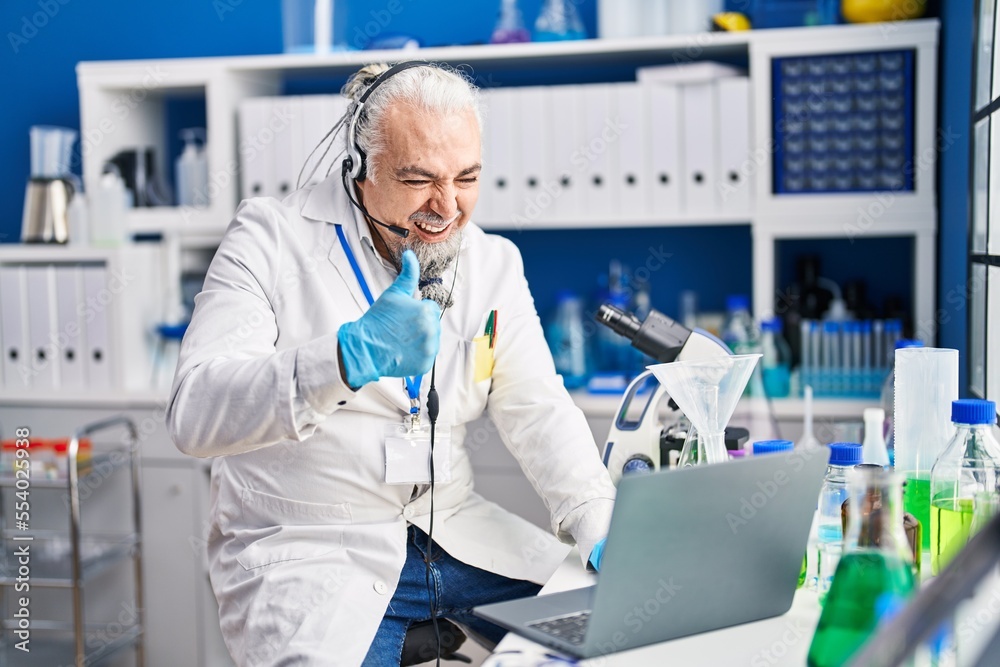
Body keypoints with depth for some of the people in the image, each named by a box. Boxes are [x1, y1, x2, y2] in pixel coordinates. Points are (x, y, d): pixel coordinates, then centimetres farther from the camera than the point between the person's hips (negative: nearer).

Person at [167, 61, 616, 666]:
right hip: (306, 546, -4)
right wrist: (351, 354, -35)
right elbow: (195, 414, -19)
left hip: (456, 532, 4)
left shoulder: (494, 264, 8)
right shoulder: (271, 239, -8)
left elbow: (538, 410, 1)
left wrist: (601, 528, -17)